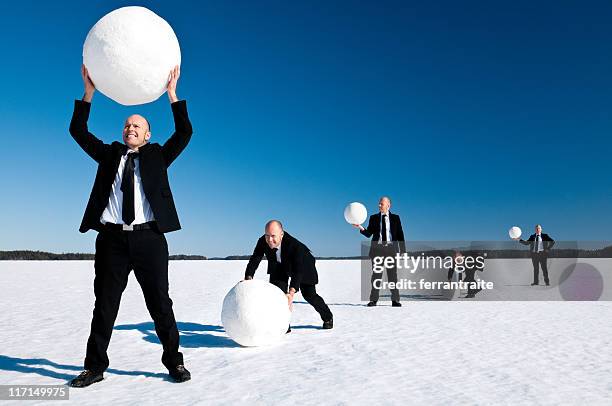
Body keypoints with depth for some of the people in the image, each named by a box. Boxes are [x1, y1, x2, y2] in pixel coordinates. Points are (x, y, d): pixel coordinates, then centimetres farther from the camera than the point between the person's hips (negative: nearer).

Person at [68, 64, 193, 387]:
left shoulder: (157, 155, 12)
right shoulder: (110, 154, 17)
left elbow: (184, 133, 1)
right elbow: (78, 132, 9)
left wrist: (172, 93, -5)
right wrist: (89, 91, 0)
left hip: (149, 237, -2)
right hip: (112, 238, 2)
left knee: (160, 303, 4)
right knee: (104, 304, 9)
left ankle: (173, 360, 15)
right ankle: (95, 366, 20)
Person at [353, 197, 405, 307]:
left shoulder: (395, 218, 6)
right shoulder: (374, 218, 8)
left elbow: (400, 235, 5)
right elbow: (369, 234, 3)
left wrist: (403, 251, -1)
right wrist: (361, 228, -16)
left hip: (391, 248, -1)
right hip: (377, 248, 1)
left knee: (393, 274, 1)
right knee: (376, 274, 4)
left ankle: (395, 300, 9)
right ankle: (373, 299, 10)